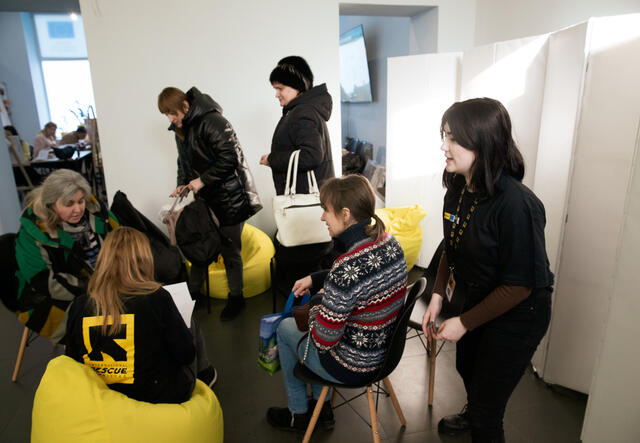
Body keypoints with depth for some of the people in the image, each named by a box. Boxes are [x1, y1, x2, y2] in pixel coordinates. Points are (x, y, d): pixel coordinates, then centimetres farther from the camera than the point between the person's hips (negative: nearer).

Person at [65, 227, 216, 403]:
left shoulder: (78, 307, -12)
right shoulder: (156, 298, -24)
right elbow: (186, 355, -16)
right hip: (166, 396, -4)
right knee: (191, 324, 21)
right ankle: (204, 373, 44)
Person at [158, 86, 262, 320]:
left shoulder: (211, 122, -17)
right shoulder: (181, 130, 12)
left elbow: (229, 159, -23)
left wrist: (202, 180, -19)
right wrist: (182, 184, 5)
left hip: (229, 200, -8)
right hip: (205, 199, 8)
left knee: (229, 250, 2)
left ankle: (236, 298, 19)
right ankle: (193, 293, 31)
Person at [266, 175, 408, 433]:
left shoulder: (348, 267, -34)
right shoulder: (391, 243, -8)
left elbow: (324, 339, -25)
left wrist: (314, 309, -5)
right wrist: (314, 280, 8)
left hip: (354, 367, -7)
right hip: (386, 350, 8)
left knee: (285, 327, 17)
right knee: (318, 300, 28)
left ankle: (298, 414, 39)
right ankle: (321, 405, 38)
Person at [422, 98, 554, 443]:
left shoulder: (516, 204, -32)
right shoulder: (457, 190, -8)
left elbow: (519, 286, -27)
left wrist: (464, 323, -19)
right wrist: (438, 296, -4)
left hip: (516, 316, -8)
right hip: (476, 300, 8)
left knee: (487, 412, 5)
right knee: (466, 367, 31)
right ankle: (472, 413, 63)